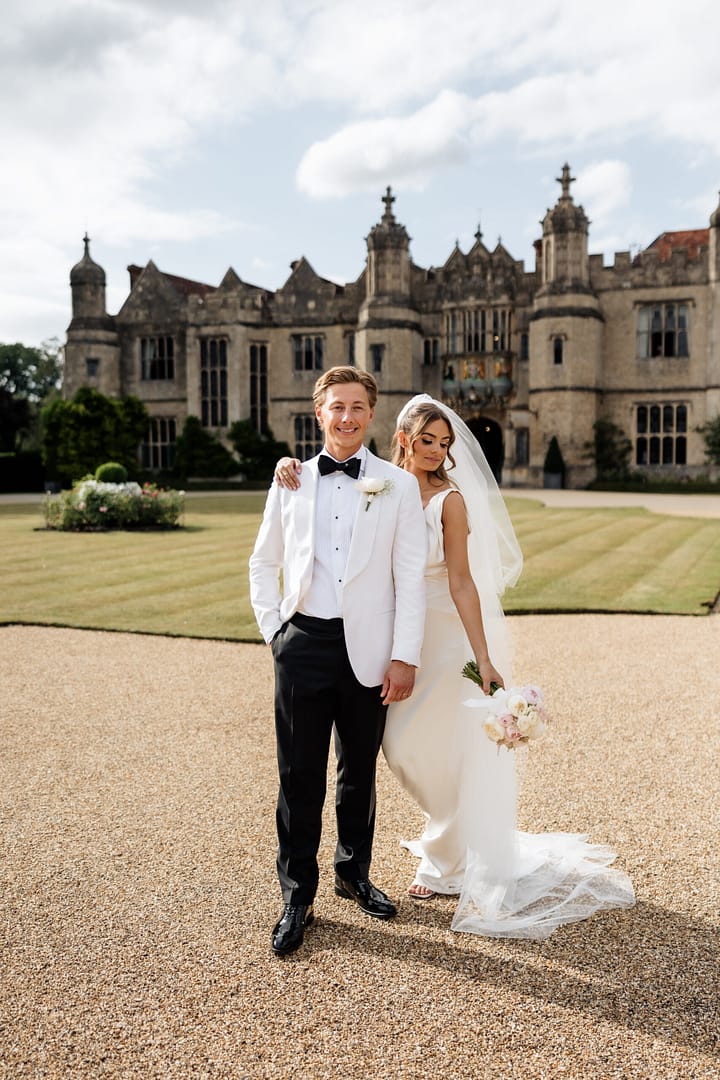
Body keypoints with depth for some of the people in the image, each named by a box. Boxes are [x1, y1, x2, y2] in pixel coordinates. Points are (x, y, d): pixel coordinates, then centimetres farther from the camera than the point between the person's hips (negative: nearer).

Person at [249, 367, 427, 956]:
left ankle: (354, 872, 35)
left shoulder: (398, 485, 2)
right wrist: (273, 630, 5)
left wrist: (405, 655, -7)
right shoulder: (290, 482, 8)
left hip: (367, 647, 0)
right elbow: (263, 563, 15)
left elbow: (411, 576, -1)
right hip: (303, 644, 1)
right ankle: (298, 896, 18)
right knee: (300, 775, 4)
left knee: (360, 770, 14)